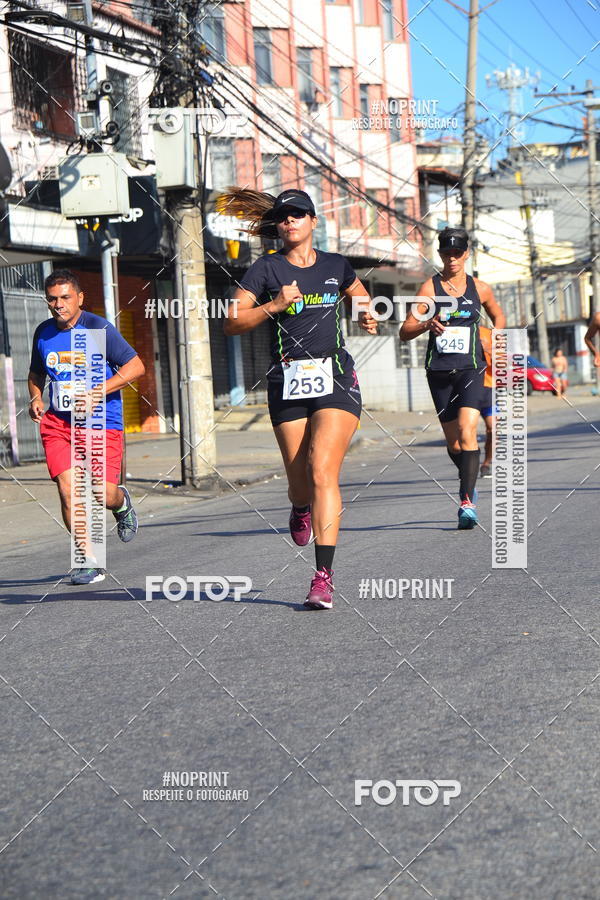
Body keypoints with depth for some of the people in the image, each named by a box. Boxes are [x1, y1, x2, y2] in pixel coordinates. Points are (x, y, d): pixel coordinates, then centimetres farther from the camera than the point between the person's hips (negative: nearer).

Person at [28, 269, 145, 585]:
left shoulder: (99, 328, -8)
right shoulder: (43, 333, 8)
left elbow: (135, 366, -9)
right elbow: (36, 374, 26)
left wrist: (98, 392, -17)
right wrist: (35, 399, 5)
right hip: (57, 422, 4)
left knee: (105, 494, -8)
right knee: (68, 490, -12)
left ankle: (122, 503, 32)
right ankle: (88, 561, -1)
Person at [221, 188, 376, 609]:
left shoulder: (336, 266, 10)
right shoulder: (267, 269, 4)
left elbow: (363, 299, 29)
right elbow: (231, 323, -2)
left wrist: (368, 317, 7)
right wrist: (272, 306, -15)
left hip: (335, 377, 0)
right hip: (288, 381, 0)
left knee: (323, 470, -16)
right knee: (300, 479, 3)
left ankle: (324, 575, -18)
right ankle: (301, 509, 44)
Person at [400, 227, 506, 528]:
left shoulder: (480, 288, 6)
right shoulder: (430, 287, 1)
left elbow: (498, 316, 26)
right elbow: (405, 332, -3)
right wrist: (427, 324, -23)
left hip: (471, 369, -1)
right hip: (439, 370, 1)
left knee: (467, 430, -21)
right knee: (453, 444, 8)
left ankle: (467, 502, -24)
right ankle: (469, 481, 38)